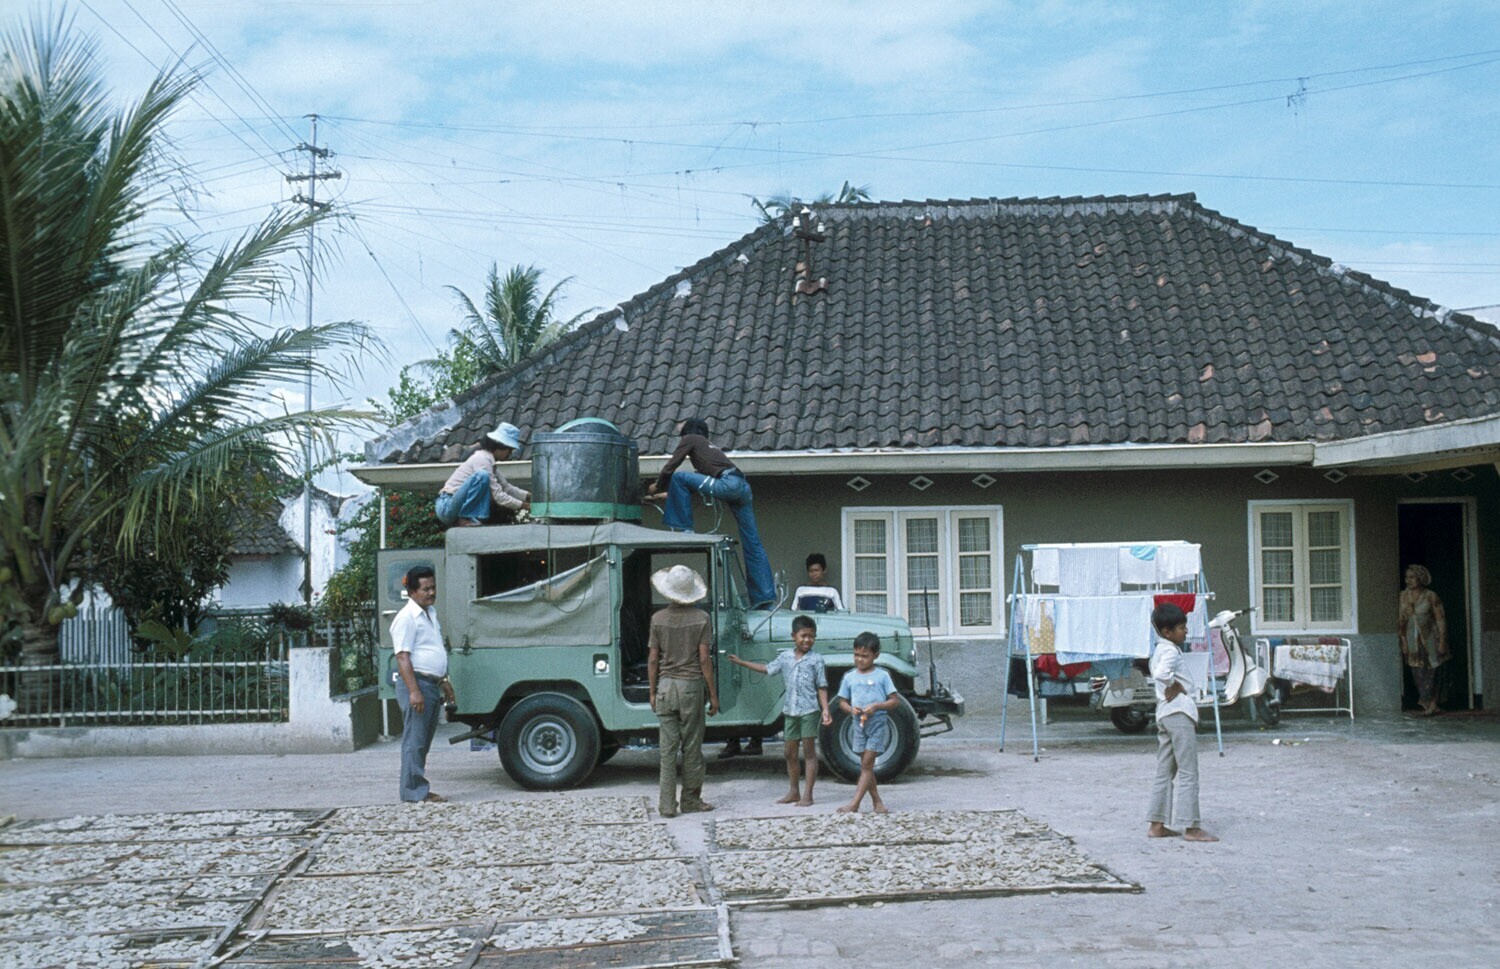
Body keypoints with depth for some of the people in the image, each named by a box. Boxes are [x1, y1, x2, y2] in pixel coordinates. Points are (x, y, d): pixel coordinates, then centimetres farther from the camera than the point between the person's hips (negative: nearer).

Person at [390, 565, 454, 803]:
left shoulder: (431, 614, 17)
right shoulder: (406, 618, -12)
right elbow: (403, 657, -18)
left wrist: (445, 682, 25)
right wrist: (414, 691, -24)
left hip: (433, 685, 9)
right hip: (416, 683, -9)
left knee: (424, 741, 13)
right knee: (414, 741, -6)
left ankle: (420, 790, 18)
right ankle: (414, 791, -4)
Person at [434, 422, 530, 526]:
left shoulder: (488, 458, 12)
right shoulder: (482, 459, -16)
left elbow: (506, 486, 15)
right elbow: (498, 496, -20)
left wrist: (529, 496, 5)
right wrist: (524, 505, -15)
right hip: (447, 508, -10)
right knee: (482, 476, -28)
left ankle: (475, 518, 0)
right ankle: (466, 518, -19)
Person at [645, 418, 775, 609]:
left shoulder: (690, 439, 14)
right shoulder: (709, 446, 35)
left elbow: (670, 467, 7)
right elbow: (699, 477, 39)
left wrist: (656, 487, 23)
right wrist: (665, 493, 43)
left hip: (728, 484, -8)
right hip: (743, 488, 8)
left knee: (679, 478, -2)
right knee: (752, 545, 6)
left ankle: (683, 528, 0)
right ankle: (764, 595, 4)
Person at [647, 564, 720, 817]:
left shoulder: (658, 619, 0)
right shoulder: (701, 618, -5)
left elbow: (653, 659, 1)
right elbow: (704, 659, -7)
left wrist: (652, 692, 10)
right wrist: (713, 694, -1)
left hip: (666, 685, 2)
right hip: (692, 685, -1)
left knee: (668, 747, 4)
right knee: (692, 747, 7)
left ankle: (667, 804, 4)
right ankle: (690, 800, 13)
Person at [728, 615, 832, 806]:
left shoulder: (816, 660, -3)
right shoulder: (785, 657, 8)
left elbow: (822, 687, -3)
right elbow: (768, 669, 20)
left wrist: (825, 709, -13)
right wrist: (742, 663, 21)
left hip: (810, 710, -5)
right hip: (790, 710, 5)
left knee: (809, 751, -2)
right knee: (790, 753, 9)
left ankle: (808, 794, -1)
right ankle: (794, 792, 20)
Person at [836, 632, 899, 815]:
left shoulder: (882, 676, -3)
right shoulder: (849, 678, 7)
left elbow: (895, 700, -3)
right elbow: (842, 702, 11)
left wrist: (877, 706, -18)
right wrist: (850, 709, -11)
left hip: (878, 723, -4)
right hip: (859, 724, 4)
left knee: (866, 765, -7)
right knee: (866, 765, 7)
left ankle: (854, 804, -11)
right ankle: (877, 802, 15)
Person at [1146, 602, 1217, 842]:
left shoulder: (1159, 650, 17)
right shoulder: (1171, 651, -14)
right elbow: (1162, 673, -34)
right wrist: (1175, 686, -17)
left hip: (1164, 714, 10)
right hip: (1179, 713, -10)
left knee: (1165, 772, 12)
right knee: (1188, 773, -7)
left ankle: (1157, 825, 14)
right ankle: (1191, 827, -7)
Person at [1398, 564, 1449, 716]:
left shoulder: (1430, 596, -4)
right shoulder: (1402, 596, 4)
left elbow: (1440, 620, -3)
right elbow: (1400, 620, 6)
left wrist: (1442, 641, -8)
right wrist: (1403, 641, 0)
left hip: (1429, 639, -3)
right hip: (1411, 639, 3)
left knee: (1430, 672, -4)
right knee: (1417, 673, 0)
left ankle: (1425, 703, 2)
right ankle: (1431, 705, 9)